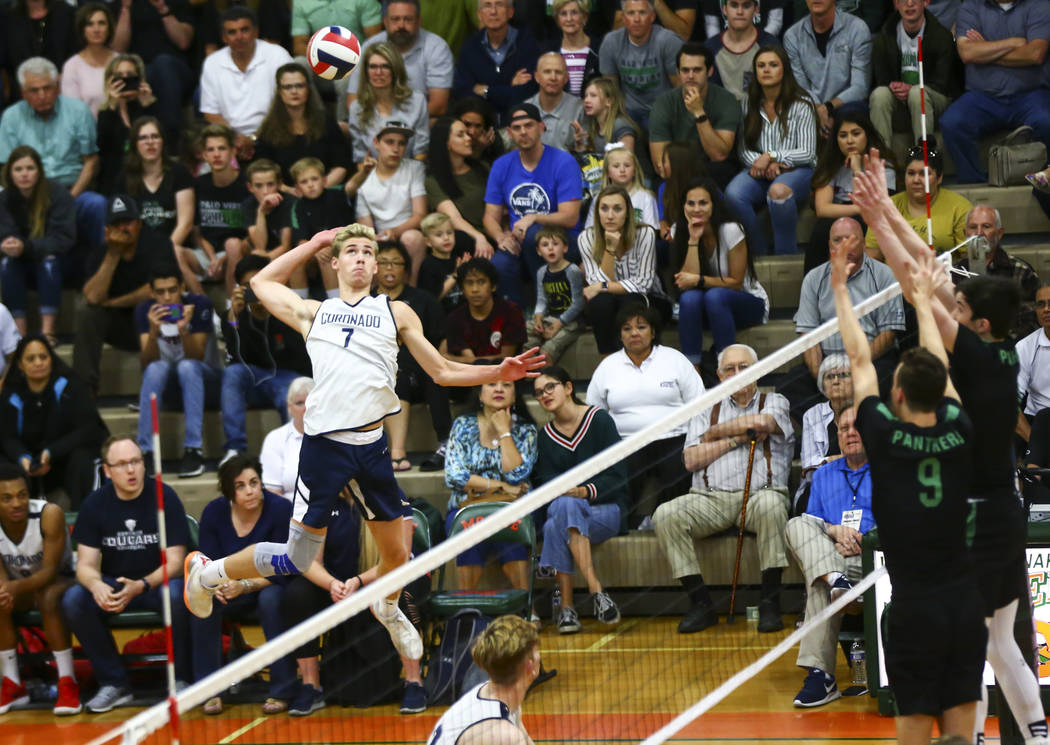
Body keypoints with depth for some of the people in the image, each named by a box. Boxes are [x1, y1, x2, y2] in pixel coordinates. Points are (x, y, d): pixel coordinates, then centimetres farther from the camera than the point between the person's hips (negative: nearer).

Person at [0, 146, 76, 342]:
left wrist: (25, 247, -36)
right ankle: (19, 332, -31)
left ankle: (48, 332, -36)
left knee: (49, 261, -34)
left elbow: (63, 239, -22)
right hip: (25, 267, 3)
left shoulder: (57, 195, -16)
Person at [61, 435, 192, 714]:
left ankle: (181, 680, -17)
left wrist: (141, 586, -31)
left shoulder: (164, 497, -10)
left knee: (176, 595, -37)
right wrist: (96, 585, -29)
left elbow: (174, 561, -12)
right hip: (113, 585, 3)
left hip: (158, 583, -3)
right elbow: (86, 564, -3)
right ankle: (114, 683, -14)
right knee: (73, 600, -25)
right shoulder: (95, 504, -2)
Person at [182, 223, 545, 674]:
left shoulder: (397, 313, 16)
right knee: (296, 561, -2)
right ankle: (207, 572, 20)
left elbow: (442, 372, 18)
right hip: (324, 445, -2)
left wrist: (498, 372, 5)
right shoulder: (313, 313, 16)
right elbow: (262, 281, 32)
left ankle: (387, 608, 42)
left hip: (372, 445, 2)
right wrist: (315, 244, 31)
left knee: (397, 556, 8)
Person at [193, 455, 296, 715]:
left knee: (271, 598, -37)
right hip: (231, 594, 3)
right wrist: (217, 584, -30)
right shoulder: (214, 512, -8)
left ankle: (282, 691, -26)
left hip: (268, 589, -3)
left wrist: (246, 586, -34)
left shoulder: (280, 509, -17)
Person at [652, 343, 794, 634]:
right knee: (665, 515, -26)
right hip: (711, 499, 2)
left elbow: (762, 422, -10)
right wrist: (736, 438, -2)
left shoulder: (775, 403, 16)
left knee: (770, 504, -39)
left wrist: (715, 432, 4)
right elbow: (692, 460, 6)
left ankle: (769, 604, -32)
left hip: (758, 494, -2)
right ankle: (700, 604, -22)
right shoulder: (707, 411, 21)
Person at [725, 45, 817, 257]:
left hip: (797, 169, -3)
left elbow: (807, 153, -4)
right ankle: (760, 253, -16)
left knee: (778, 191, -40)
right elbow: (744, 151, 8)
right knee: (733, 193, -30)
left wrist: (771, 156, -13)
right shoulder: (749, 104, 10)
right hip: (760, 170, 4)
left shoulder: (801, 105, -1)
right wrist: (764, 164, -12)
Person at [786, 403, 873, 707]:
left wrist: (862, 540, -15)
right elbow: (811, 522, 18)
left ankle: (820, 673, -37)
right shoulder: (823, 475, 29)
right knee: (796, 525, -25)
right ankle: (836, 580, -49)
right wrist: (834, 532, -4)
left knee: (819, 587, -34)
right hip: (827, 555, 4)